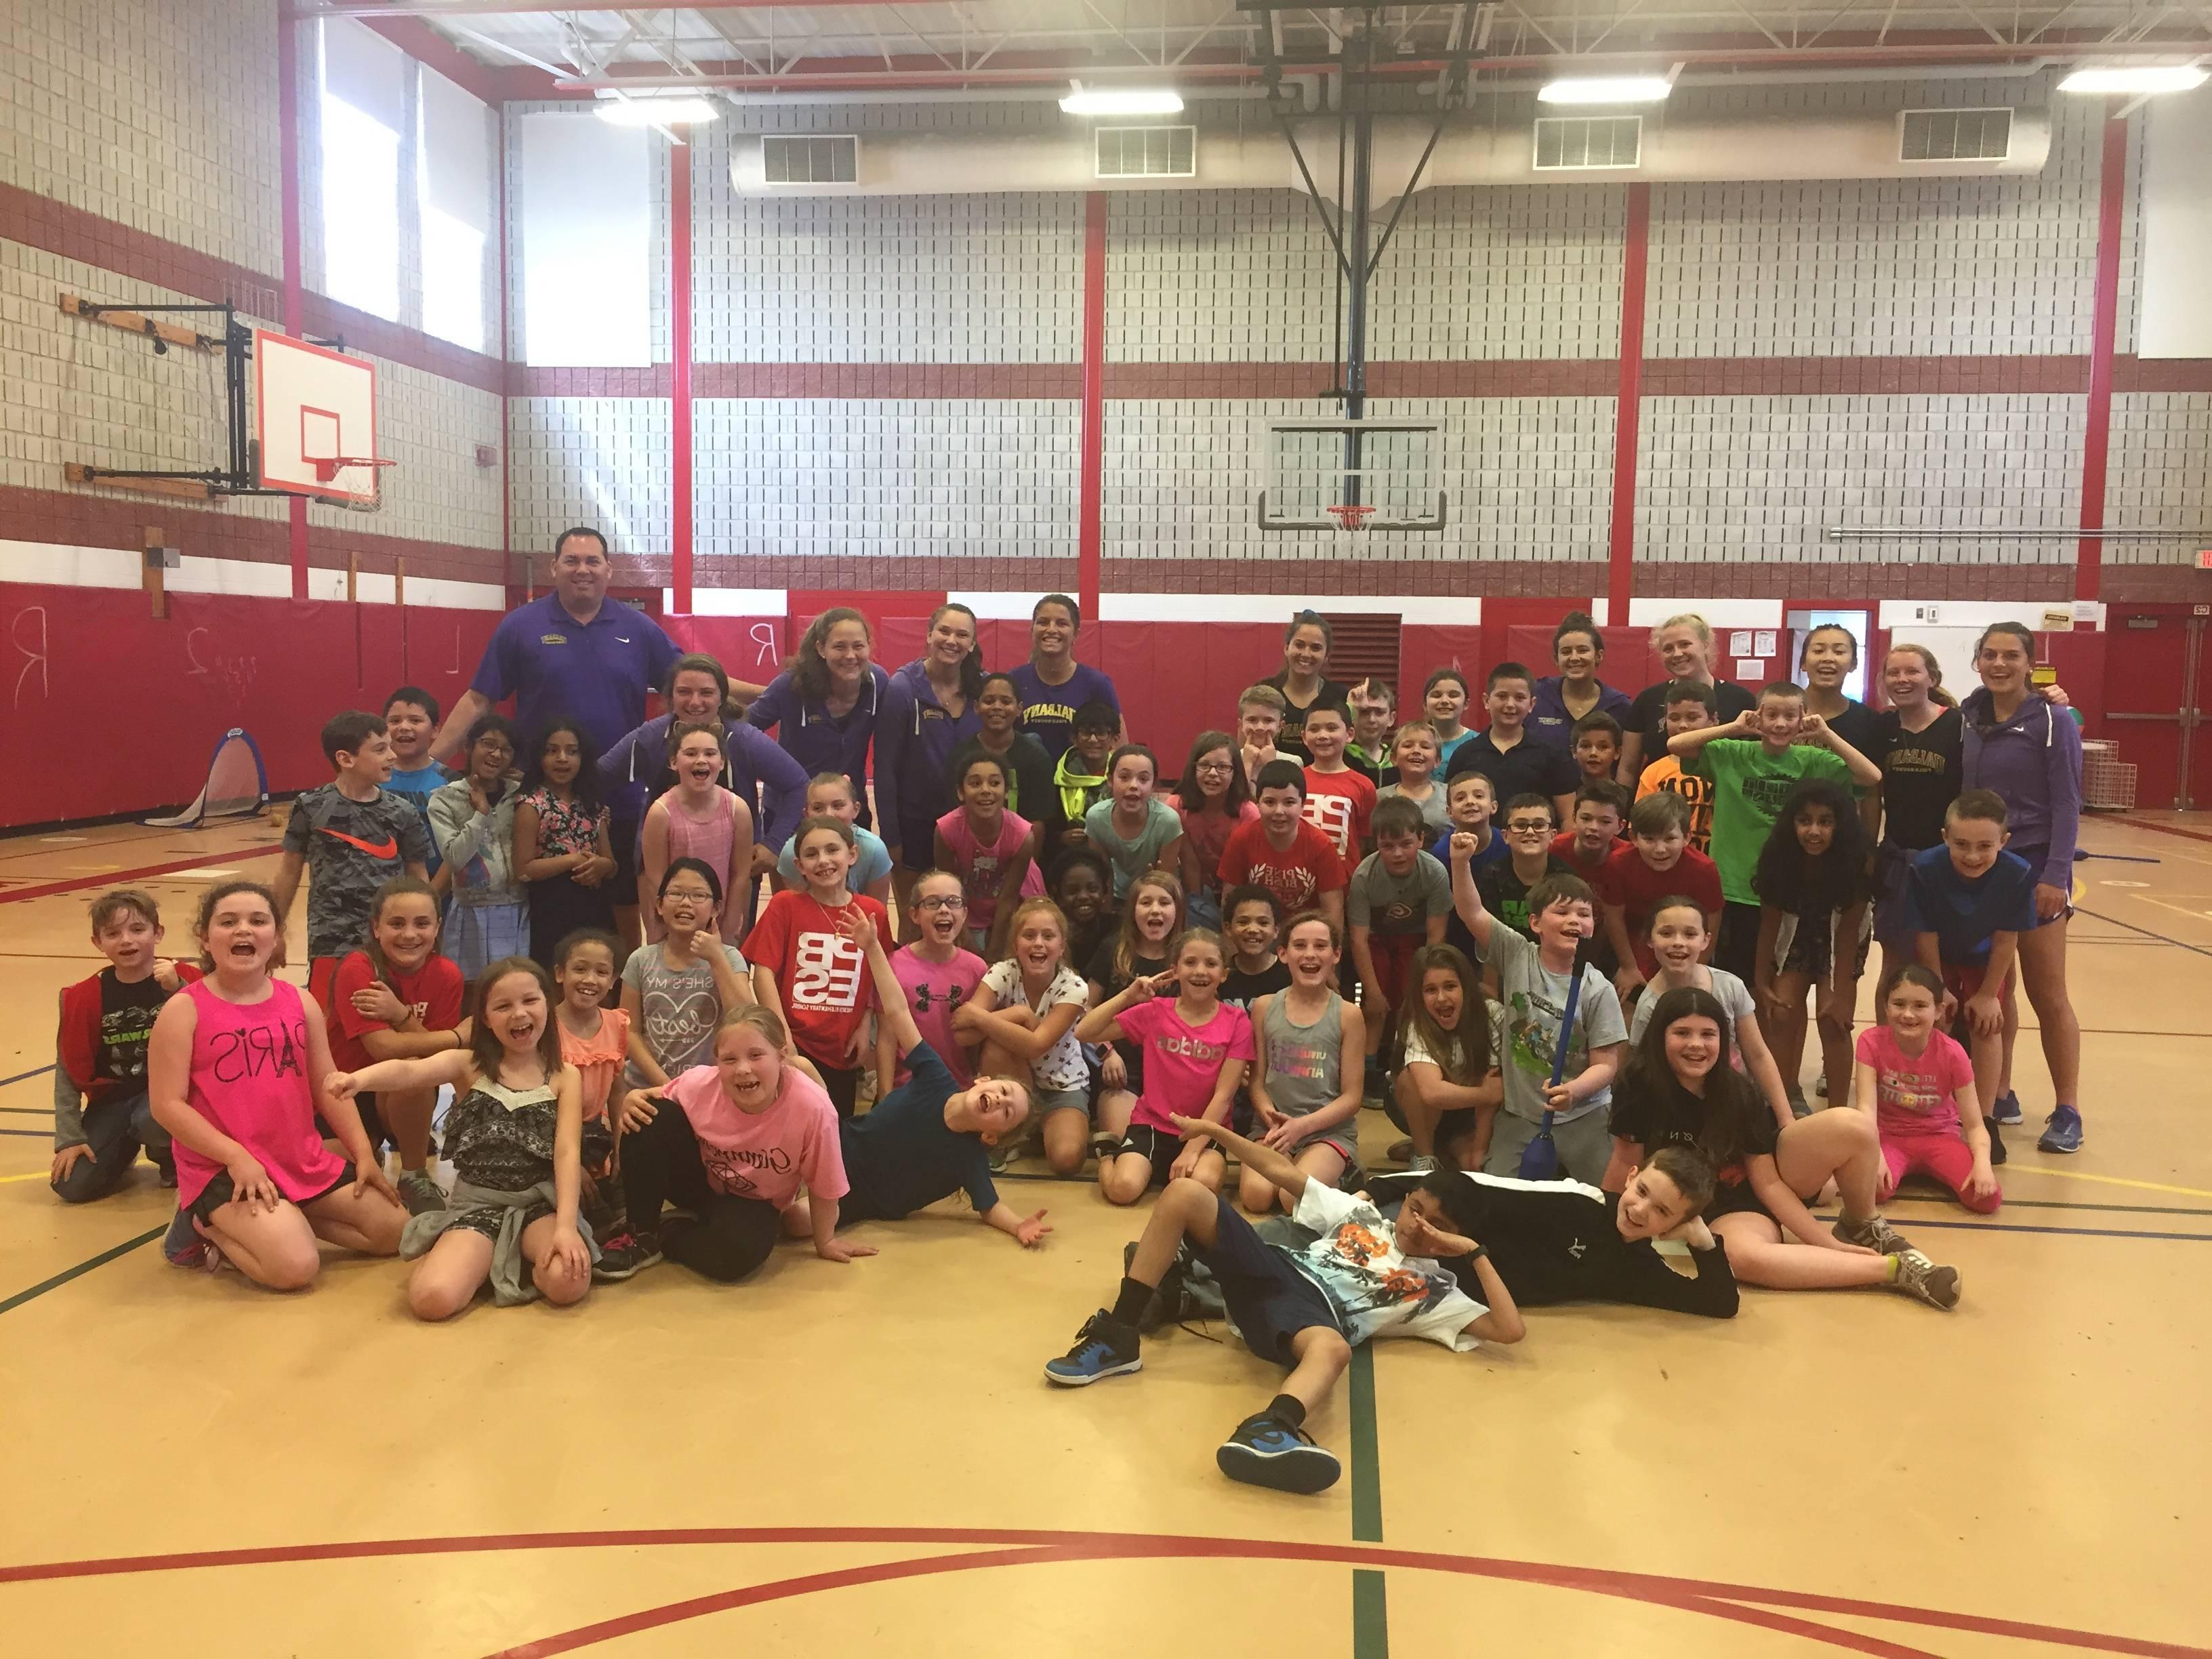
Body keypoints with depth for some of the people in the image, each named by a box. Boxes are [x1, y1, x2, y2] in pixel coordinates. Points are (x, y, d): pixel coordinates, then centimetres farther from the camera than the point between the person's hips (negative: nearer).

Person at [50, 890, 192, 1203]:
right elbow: (69, 1071, 2)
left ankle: (172, 1159, 0)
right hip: (112, 1097, 3)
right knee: (73, 1186, -11)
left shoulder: (183, 979, -8)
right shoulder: (84, 999, -4)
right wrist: (69, 1138, -3)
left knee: (152, 1120, -37)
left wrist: (178, 990, -27)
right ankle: (126, 1146, 22)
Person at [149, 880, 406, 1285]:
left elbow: (329, 1086, 10)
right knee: (296, 1268, -24)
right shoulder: (184, 1010, -9)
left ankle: (285, 1221, 11)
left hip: (305, 1160, 6)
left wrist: (363, 1155, 4)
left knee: (396, 1230, 3)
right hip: (222, 1169, -6)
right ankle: (208, 1229, 3)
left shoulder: (300, 1002, 6)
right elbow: (167, 1105, -12)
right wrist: (236, 1156, -21)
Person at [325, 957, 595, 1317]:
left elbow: (568, 1153, -8)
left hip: (540, 1202, -1)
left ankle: (521, 1262, 4)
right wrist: (360, 1077, -45)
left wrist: (566, 1226, -23)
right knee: (432, 1298, -25)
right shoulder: (467, 1065, 1)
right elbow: (410, 1071, -20)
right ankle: (484, 1262, 9)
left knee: (568, 1282, -31)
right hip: (476, 1203, 1)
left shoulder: (564, 1077, 3)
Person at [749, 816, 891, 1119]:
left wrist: (865, 1026, -1)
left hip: (843, 1051, 3)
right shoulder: (785, 906, -5)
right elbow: (764, 972, -9)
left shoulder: (873, 913, 1)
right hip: (793, 1046, -3)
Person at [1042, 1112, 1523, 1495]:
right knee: (1185, 1192, -19)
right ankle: (1118, 1338, -20)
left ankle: (1267, 1431, -76)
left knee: (1334, 1348, -44)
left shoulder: (1436, 1290, 17)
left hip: (1318, 1313, -4)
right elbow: (1282, 1171, 26)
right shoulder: (1362, 1213, 26)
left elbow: (1510, 1330, 4)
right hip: (1275, 1268, 4)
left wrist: (1475, 1253, 4)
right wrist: (1215, 1130, 19)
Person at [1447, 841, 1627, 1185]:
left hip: (1582, 1117, -1)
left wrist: (1572, 1091, -28)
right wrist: (1460, 861, -28)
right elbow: (1472, 913, -14)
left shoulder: (1598, 990, -10)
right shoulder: (1517, 956, -5)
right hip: (1519, 1115, 1)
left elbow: (1605, 1065, -9)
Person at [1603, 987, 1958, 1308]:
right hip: (1716, 1213, -3)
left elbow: (1768, 1183, -11)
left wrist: (1827, 1242, -16)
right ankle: (1894, 1267, -29)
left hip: (1764, 1190, 3)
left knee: (1854, 1127, -20)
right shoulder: (1640, 1087, -22)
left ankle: (1865, 1229, 8)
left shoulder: (1738, 1093, -13)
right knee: (1743, 1256, -41)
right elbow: (1627, 1164, -14)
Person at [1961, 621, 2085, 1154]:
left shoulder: (2053, 721, -8)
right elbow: (1959, 793, 8)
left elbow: (2067, 805, -11)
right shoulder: (1967, 719, 5)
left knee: (2047, 993, 1)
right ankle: (1998, 1094, 23)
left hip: (2033, 867, -4)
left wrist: (2056, 874, -18)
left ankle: (2067, 1111, 10)